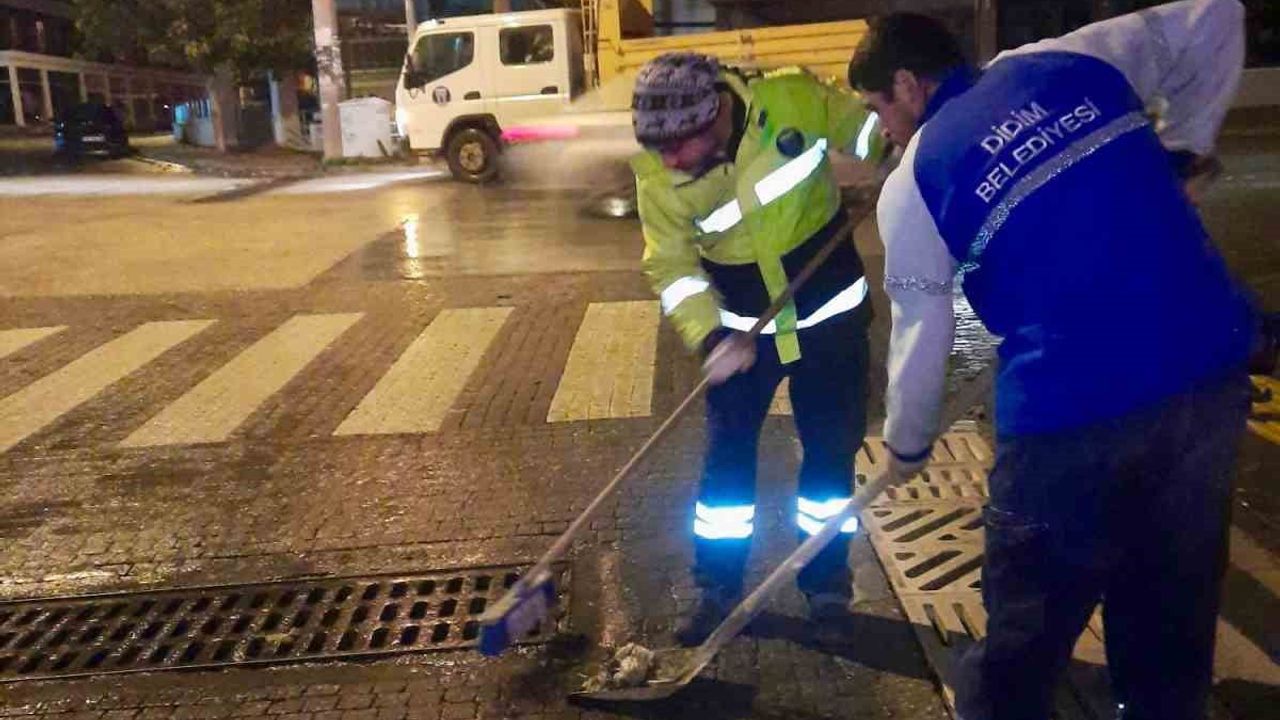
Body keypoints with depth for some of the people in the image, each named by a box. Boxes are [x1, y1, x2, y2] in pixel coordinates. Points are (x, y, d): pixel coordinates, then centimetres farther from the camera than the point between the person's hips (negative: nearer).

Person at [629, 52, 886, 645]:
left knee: (832, 445, 6)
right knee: (727, 449, 5)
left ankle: (826, 582, 24)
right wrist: (710, 335, -27)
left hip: (829, 306, 0)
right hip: (741, 321, 1)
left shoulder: (794, 99, -22)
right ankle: (717, 586, 21)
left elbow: (864, 129, -4)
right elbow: (672, 266, -14)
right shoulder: (657, 174, -17)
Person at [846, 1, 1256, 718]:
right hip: (1213, 370, 6)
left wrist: (907, 443, 19)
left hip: (1074, 410, -5)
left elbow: (922, 333, 3)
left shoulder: (914, 181, -1)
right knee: (1173, 615, 21)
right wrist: (1184, 143, 21)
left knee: (1026, 632, 13)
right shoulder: (1073, 61, 10)